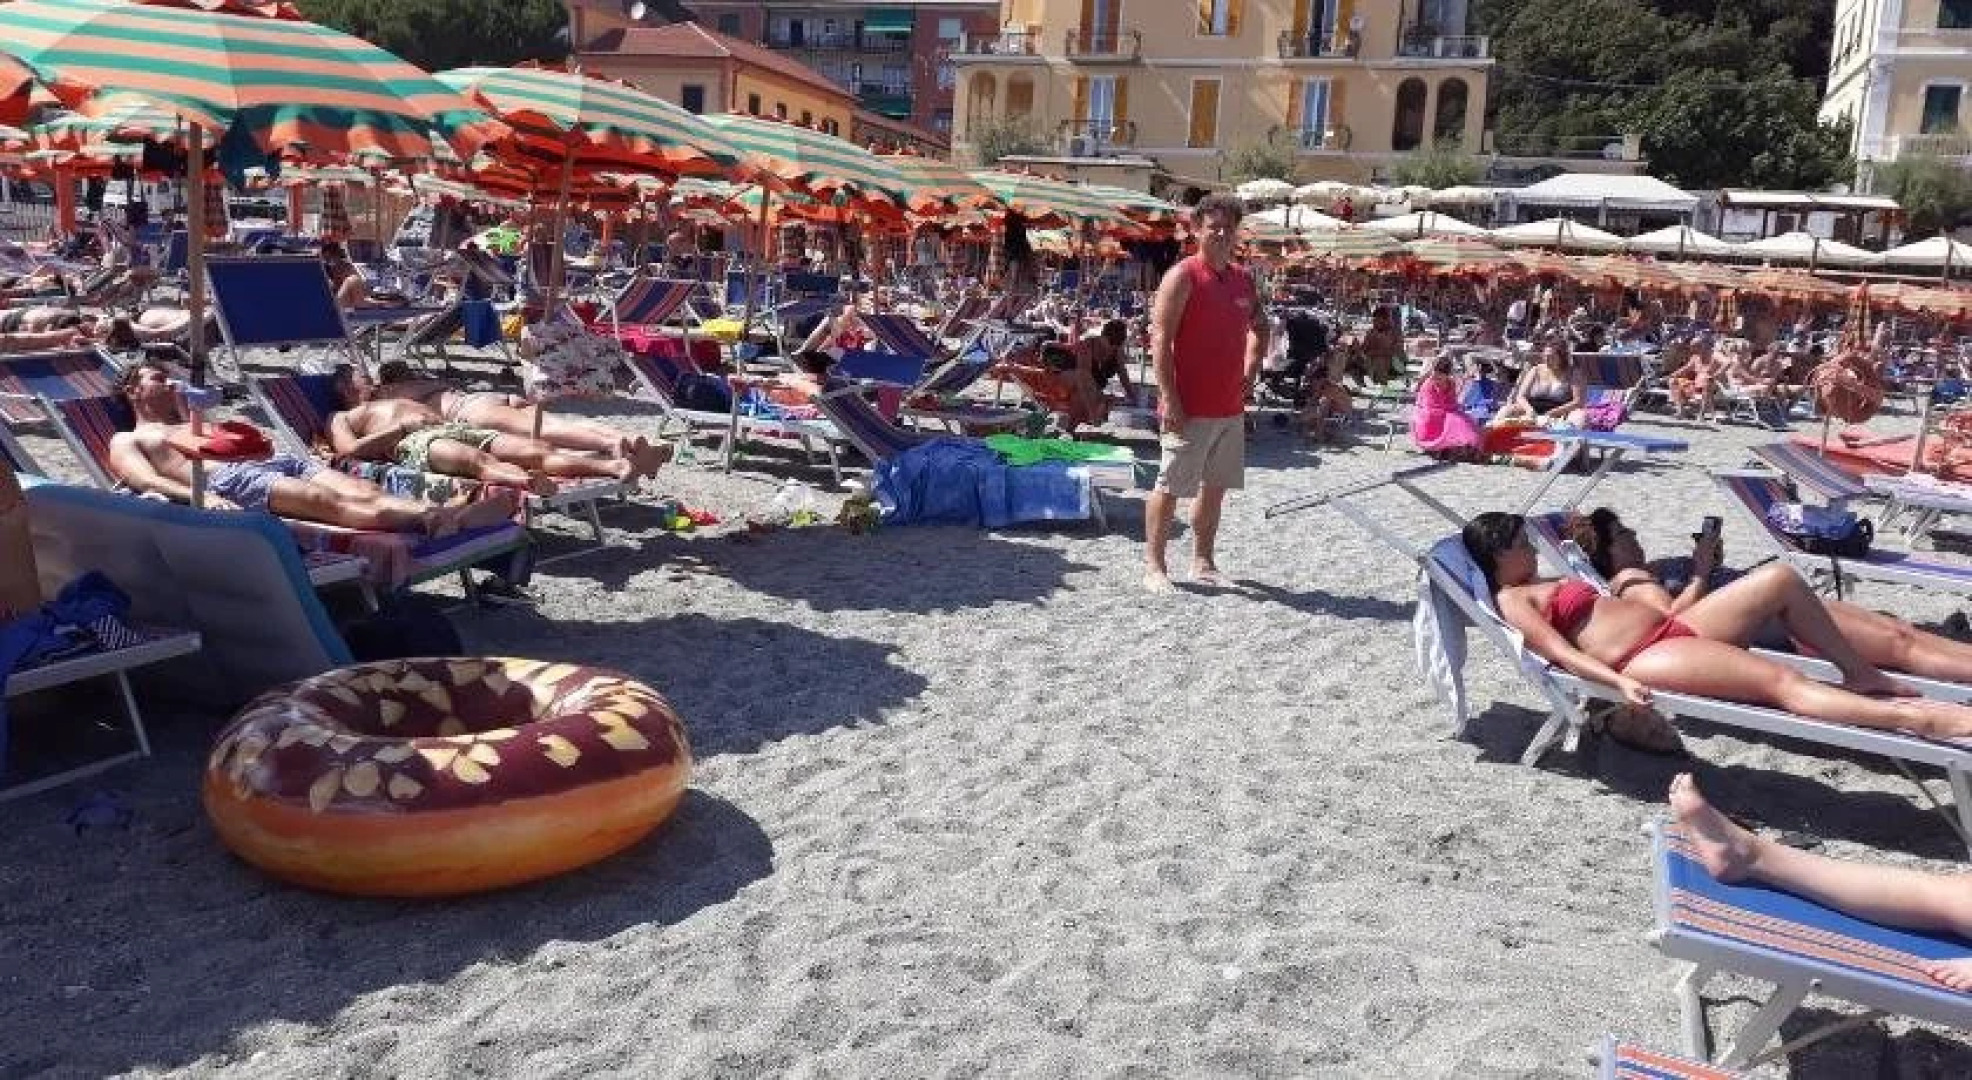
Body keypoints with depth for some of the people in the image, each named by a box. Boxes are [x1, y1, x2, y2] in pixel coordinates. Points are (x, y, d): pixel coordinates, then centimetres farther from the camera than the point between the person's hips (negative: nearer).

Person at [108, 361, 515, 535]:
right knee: (328, 501, -35)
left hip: (274, 462, 7)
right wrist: (200, 496, -18)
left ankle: (448, 513, -53)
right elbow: (149, 483, 1)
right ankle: (429, 523, -61)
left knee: (361, 490, -25)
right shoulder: (126, 441, 24)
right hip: (228, 480, -7)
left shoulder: (188, 426, 44)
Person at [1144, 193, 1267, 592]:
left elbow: (1259, 326, 28)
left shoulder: (1243, 278, 12)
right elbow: (1160, 339, -15)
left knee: (1215, 486, 13)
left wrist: (1250, 369, 14)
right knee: (1170, 487, -1)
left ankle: (1203, 563, 23)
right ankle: (1154, 565, 8)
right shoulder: (1182, 276, -10)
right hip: (1189, 408, -7)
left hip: (1230, 407, 7)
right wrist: (1169, 399, -20)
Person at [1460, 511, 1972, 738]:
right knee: (1779, 679, -25)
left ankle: (1861, 675, 11)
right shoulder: (1512, 599, -4)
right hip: (1647, 658, -11)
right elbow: (1559, 651, -18)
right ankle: (1918, 718, -34)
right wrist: (1618, 682, -32)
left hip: (1674, 629, 11)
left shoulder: (1547, 585, 25)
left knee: (1780, 578, 6)